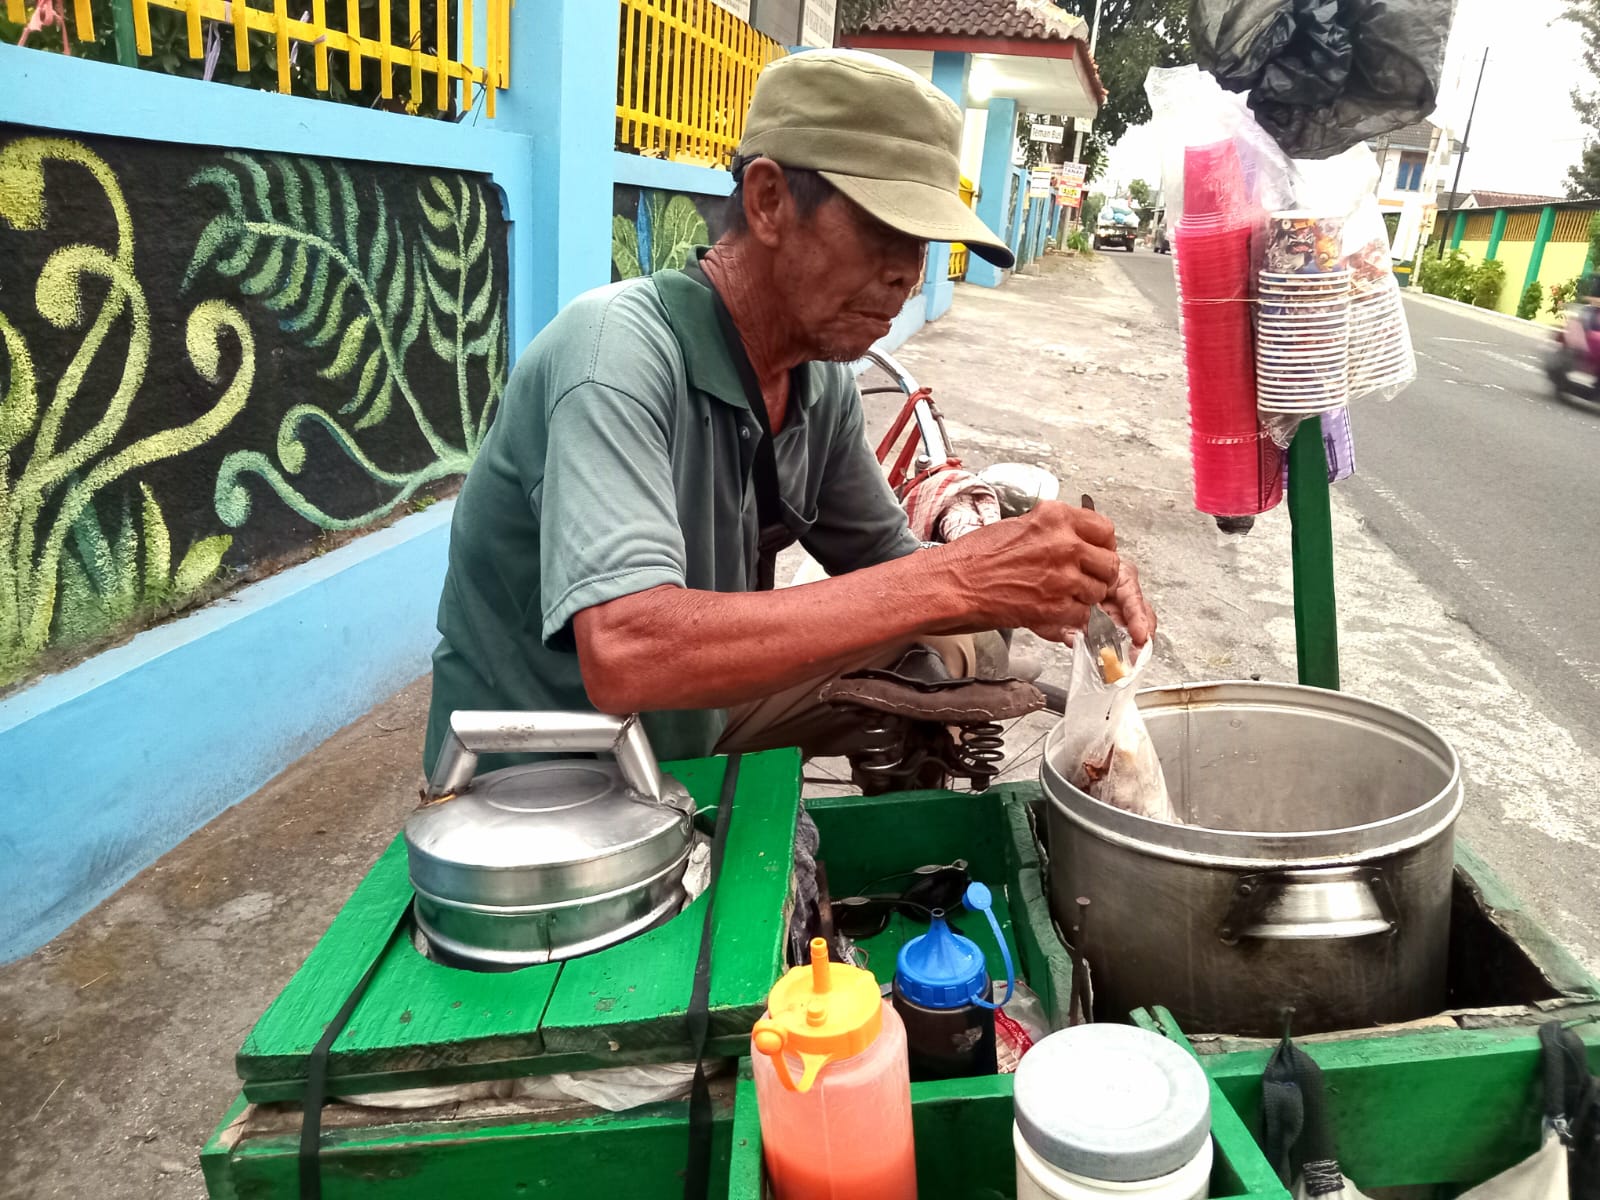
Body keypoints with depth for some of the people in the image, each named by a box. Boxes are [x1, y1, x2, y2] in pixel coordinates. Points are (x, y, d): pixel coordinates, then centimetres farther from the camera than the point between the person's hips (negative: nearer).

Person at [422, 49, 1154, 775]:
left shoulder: (821, 377, -5)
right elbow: (625, 658, -42)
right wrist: (948, 585, -40)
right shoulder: (618, 348, -29)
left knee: (943, 659, 3)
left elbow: (884, 567, 6)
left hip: (692, 724, 7)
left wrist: (1029, 584, -16)